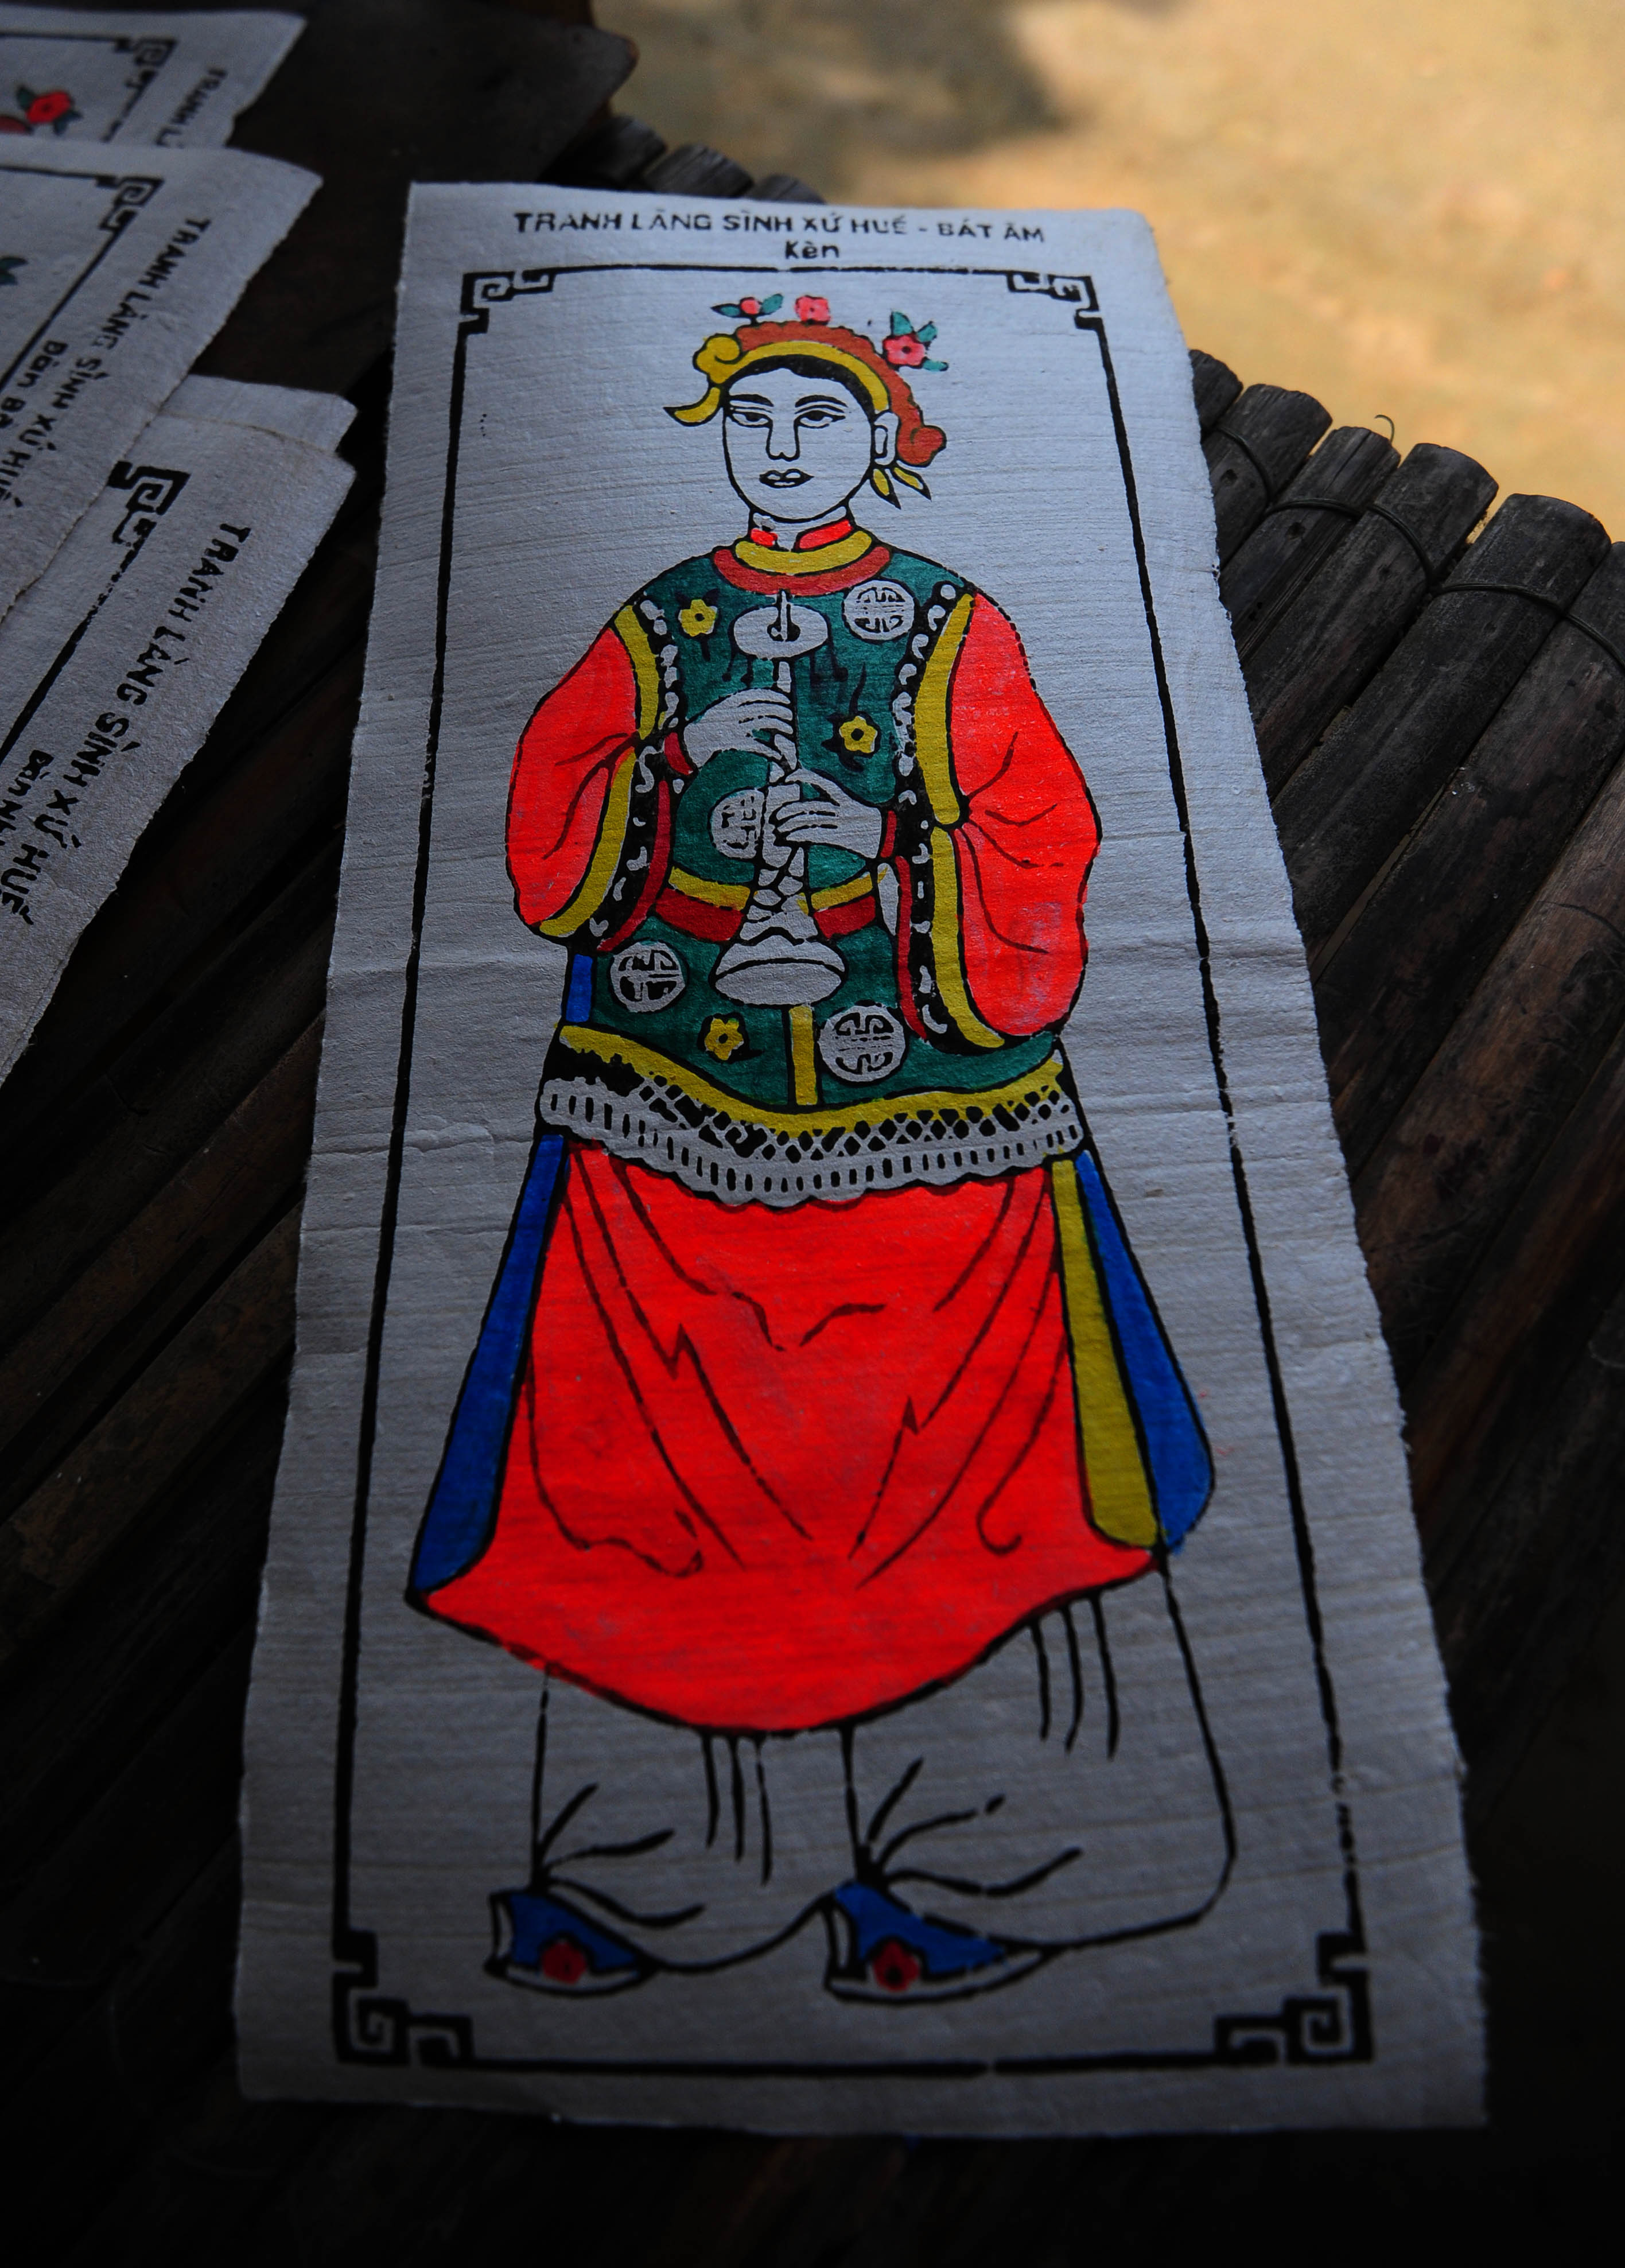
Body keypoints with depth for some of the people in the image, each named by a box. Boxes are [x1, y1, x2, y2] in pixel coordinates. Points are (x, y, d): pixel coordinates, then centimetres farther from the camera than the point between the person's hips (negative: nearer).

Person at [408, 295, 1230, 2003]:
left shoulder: (954, 633, 8)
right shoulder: (656, 629, 14)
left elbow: (1037, 840, 0)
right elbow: (552, 838, 6)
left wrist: (865, 888, -13)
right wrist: (685, 764, -10)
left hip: (921, 1117, -2)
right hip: (680, 1112, 3)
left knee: (933, 1461, -1)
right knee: (657, 1463, 5)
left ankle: (968, 1870, 18)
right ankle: (646, 1871, 23)